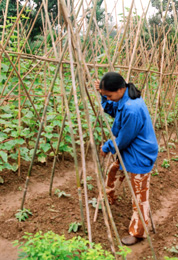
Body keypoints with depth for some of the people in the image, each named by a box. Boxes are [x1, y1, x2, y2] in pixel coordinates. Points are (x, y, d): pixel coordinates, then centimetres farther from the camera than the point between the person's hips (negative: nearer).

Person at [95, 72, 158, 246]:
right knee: (113, 170, 26)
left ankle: (138, 233, 18)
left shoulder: (132, 110, -33)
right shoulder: (123, 99, -5)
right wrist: (103, 95, -4)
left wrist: (107, 147, -5)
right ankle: (107, 198, 51)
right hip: (126, 150, 10)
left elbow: (123, 141, -23)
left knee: (139, 195, 3)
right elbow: (112, 110, 14)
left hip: (139, 156, -10)